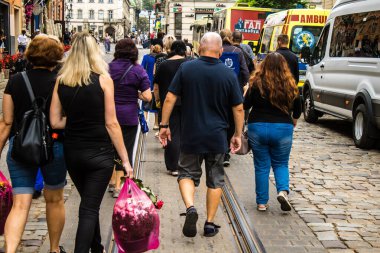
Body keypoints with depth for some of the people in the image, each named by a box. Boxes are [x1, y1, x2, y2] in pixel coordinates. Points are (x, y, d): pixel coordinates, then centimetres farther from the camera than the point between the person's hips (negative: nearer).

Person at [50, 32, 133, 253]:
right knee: (90, 208, 2)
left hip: (72, 152, 5)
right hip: (99, 153, -4)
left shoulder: (61, 81, 0)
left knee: (89, 203, 22)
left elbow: (55, 122, -1)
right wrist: (125, 159, -6)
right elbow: (111, 123, -11)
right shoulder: (103, 79, -10)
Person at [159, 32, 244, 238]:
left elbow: (170, 99, -6)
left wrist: (164, 125, 3)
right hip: (217, 137, 1)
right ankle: (210, 224, 18)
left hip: (190, 136, 0)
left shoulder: (186, 68, -5)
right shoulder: (229, 74, -3)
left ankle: (190, 207, -10)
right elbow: (238, 108, 0)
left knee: (187, 174, 15)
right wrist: (238, 134, 11)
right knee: (215, 180, 14)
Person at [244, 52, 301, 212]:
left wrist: (247, 92, 16)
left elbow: (246, 105, -2)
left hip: (258, 127, -1)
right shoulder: (290, 85, -2)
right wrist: (293, 120, 28)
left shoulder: (257, 83, -8)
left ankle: (262, 202, 12)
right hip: (283, 128, 1)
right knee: (281, 164, 16)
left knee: (261, 166, 9)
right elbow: (297, 110, 7)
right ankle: (283, 191, -8)